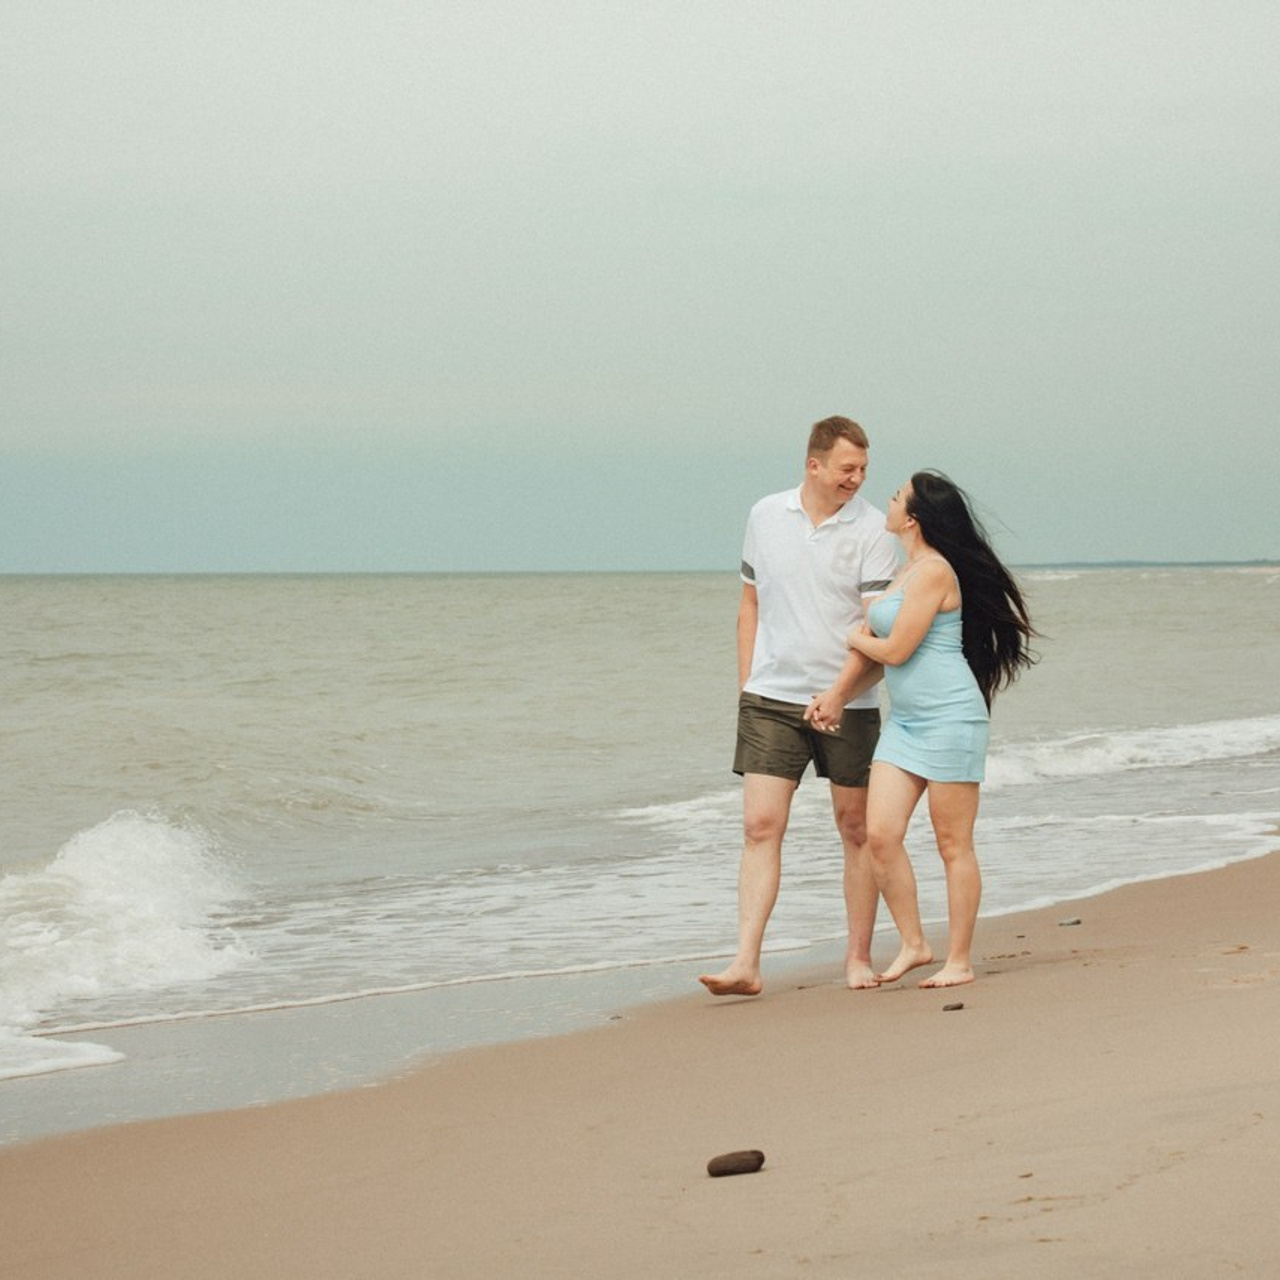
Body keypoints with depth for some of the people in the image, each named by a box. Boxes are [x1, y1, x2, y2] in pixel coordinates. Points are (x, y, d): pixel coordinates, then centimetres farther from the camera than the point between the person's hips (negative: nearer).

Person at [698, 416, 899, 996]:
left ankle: (858, 958, 17)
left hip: (847, 704, -2)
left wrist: (838, 693, -22)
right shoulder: (765, 516, 5)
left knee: (857, 829, 7)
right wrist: (746, 686, 10)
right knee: (760, 825, -7)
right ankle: (746, 964, -11)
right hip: (771, 699, 2)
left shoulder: (872, 530, -5)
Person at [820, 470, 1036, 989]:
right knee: (881, 834, -1)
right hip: (905, 722, 9)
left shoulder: (934, 571, -14)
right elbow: (874, 636, 20)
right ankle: (913, 945, 8)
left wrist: (855, 638, 5)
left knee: (953, 844, -1)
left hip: (949, 719, -9)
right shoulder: (906, 571, 15)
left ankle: (959, 961, 5)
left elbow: (896, 650, -15)